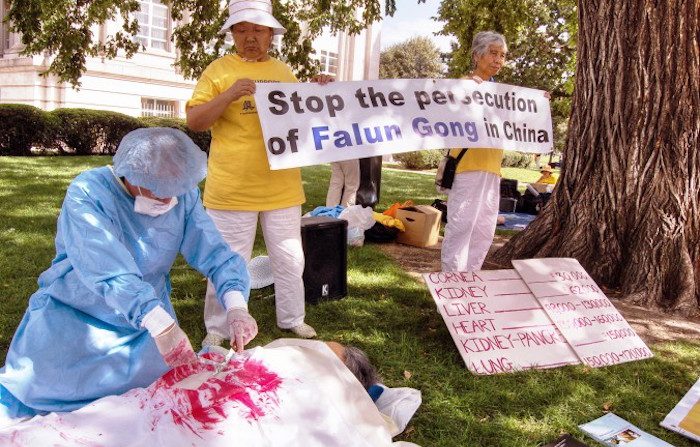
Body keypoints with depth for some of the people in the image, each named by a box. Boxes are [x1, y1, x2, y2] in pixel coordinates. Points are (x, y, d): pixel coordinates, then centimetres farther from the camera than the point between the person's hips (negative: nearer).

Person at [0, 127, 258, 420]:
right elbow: (108, 270, -35)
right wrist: (161, 325, -47)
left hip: (150, 316, 4)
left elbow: (216, 254, -15)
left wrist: (236, 307, -34)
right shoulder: (87, 194, -23)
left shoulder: (183, 196, -10)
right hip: (75, 316, -3)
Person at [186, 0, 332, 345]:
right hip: (232, 189, -4)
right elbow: (194, 121, -6)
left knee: (290, 260, 14)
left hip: (282, 188, 4)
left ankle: (292, 319, 32)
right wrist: (227, 96, -21)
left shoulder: (284, 71, 12)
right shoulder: (220, 69, -1)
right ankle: (216, 330, 21)